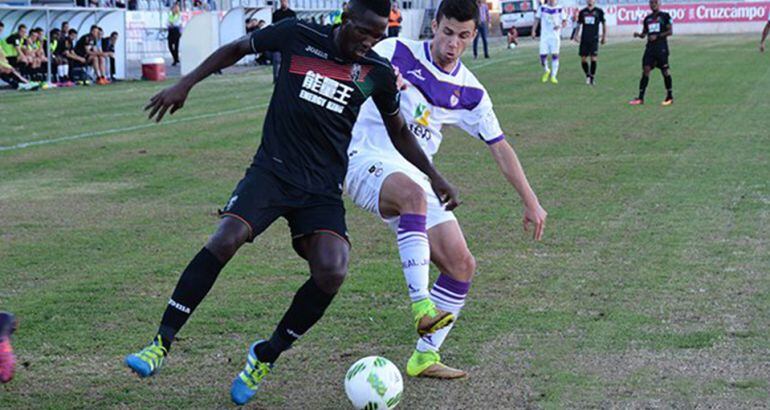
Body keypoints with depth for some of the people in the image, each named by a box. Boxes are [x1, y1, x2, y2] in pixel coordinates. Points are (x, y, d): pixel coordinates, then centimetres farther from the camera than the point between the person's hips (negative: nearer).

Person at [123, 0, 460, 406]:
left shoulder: (378, 73, 3)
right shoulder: (297, 36, -2)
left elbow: (399, 133, 19)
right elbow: (237, 48, 14)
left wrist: (434, 176, 15)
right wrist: (185, 84, 9)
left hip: (323, 190, 2)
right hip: (271, 170, -2)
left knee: (332, 272, -21)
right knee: (225, 239, -26)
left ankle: (265, 356, 3)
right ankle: (160, 345, -19)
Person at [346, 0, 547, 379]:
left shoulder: (470, 92, 9)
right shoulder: (396, 53, -2)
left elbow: (500, 148, 14)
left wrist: (531, 203, 11)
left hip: (416, 177, 6)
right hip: (369, 162, -6)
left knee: (462, 265, -4)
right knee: (413, 194, -41)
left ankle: (424, 357, 7)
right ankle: (420, 302, -45)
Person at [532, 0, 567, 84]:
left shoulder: (560, 9, 1)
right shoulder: (542, 8, 4)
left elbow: (564, 22, 3)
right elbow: (537, 19, 8)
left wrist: (560, 26, -19)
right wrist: (533, 30, -3)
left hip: (555, 36, -1)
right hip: (544, 36, 1)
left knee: (555, 55, -8)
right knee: (543, 56, -4)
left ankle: (553, 76, 0)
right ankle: (546, 71, 25)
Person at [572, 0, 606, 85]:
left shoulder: (599, 11, 2)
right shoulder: (582, 12, 9)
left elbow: (604, 24, 9)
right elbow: (579, 24, 16)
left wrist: (604, 36, 5)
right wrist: (576, 34, 4)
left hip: (594, 39, -2)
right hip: (584, 39, 2)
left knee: (593, 58, -9)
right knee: (583, 58, 0)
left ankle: (592, 77, 3)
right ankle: (588, 75, 20)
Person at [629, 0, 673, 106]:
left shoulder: (665, 16, -1)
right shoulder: (647, 18, 15)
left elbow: (670, 31, -5)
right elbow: (644, 33, 17)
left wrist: (657, 36, -15)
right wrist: (638, 35, -5)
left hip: (661, 47, -5)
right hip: (650, 47, 5)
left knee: (665, 71, -1)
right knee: (645, 70, -3)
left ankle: (670, 97, 11)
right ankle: (640, 98, -3)